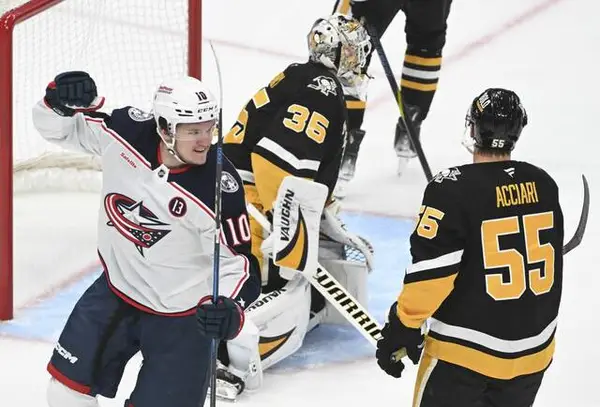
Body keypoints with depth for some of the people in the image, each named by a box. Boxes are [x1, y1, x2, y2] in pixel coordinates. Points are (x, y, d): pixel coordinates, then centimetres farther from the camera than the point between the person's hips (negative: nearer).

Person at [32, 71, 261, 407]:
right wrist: (60, 100, -26)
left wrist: (231, 309, -37)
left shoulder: (220, 188, -27)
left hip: (179, 315, -4)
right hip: (116, 290, 4)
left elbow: (237, 261, -19)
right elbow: (59, 127, -4)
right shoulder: (127, 131, -18)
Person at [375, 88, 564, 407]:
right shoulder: (544, 185, 1)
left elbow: (430, 271, -19)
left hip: (463, 353, -5)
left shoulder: (453, 189, -18)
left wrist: (403, 326, -8)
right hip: (533, 351, 6)